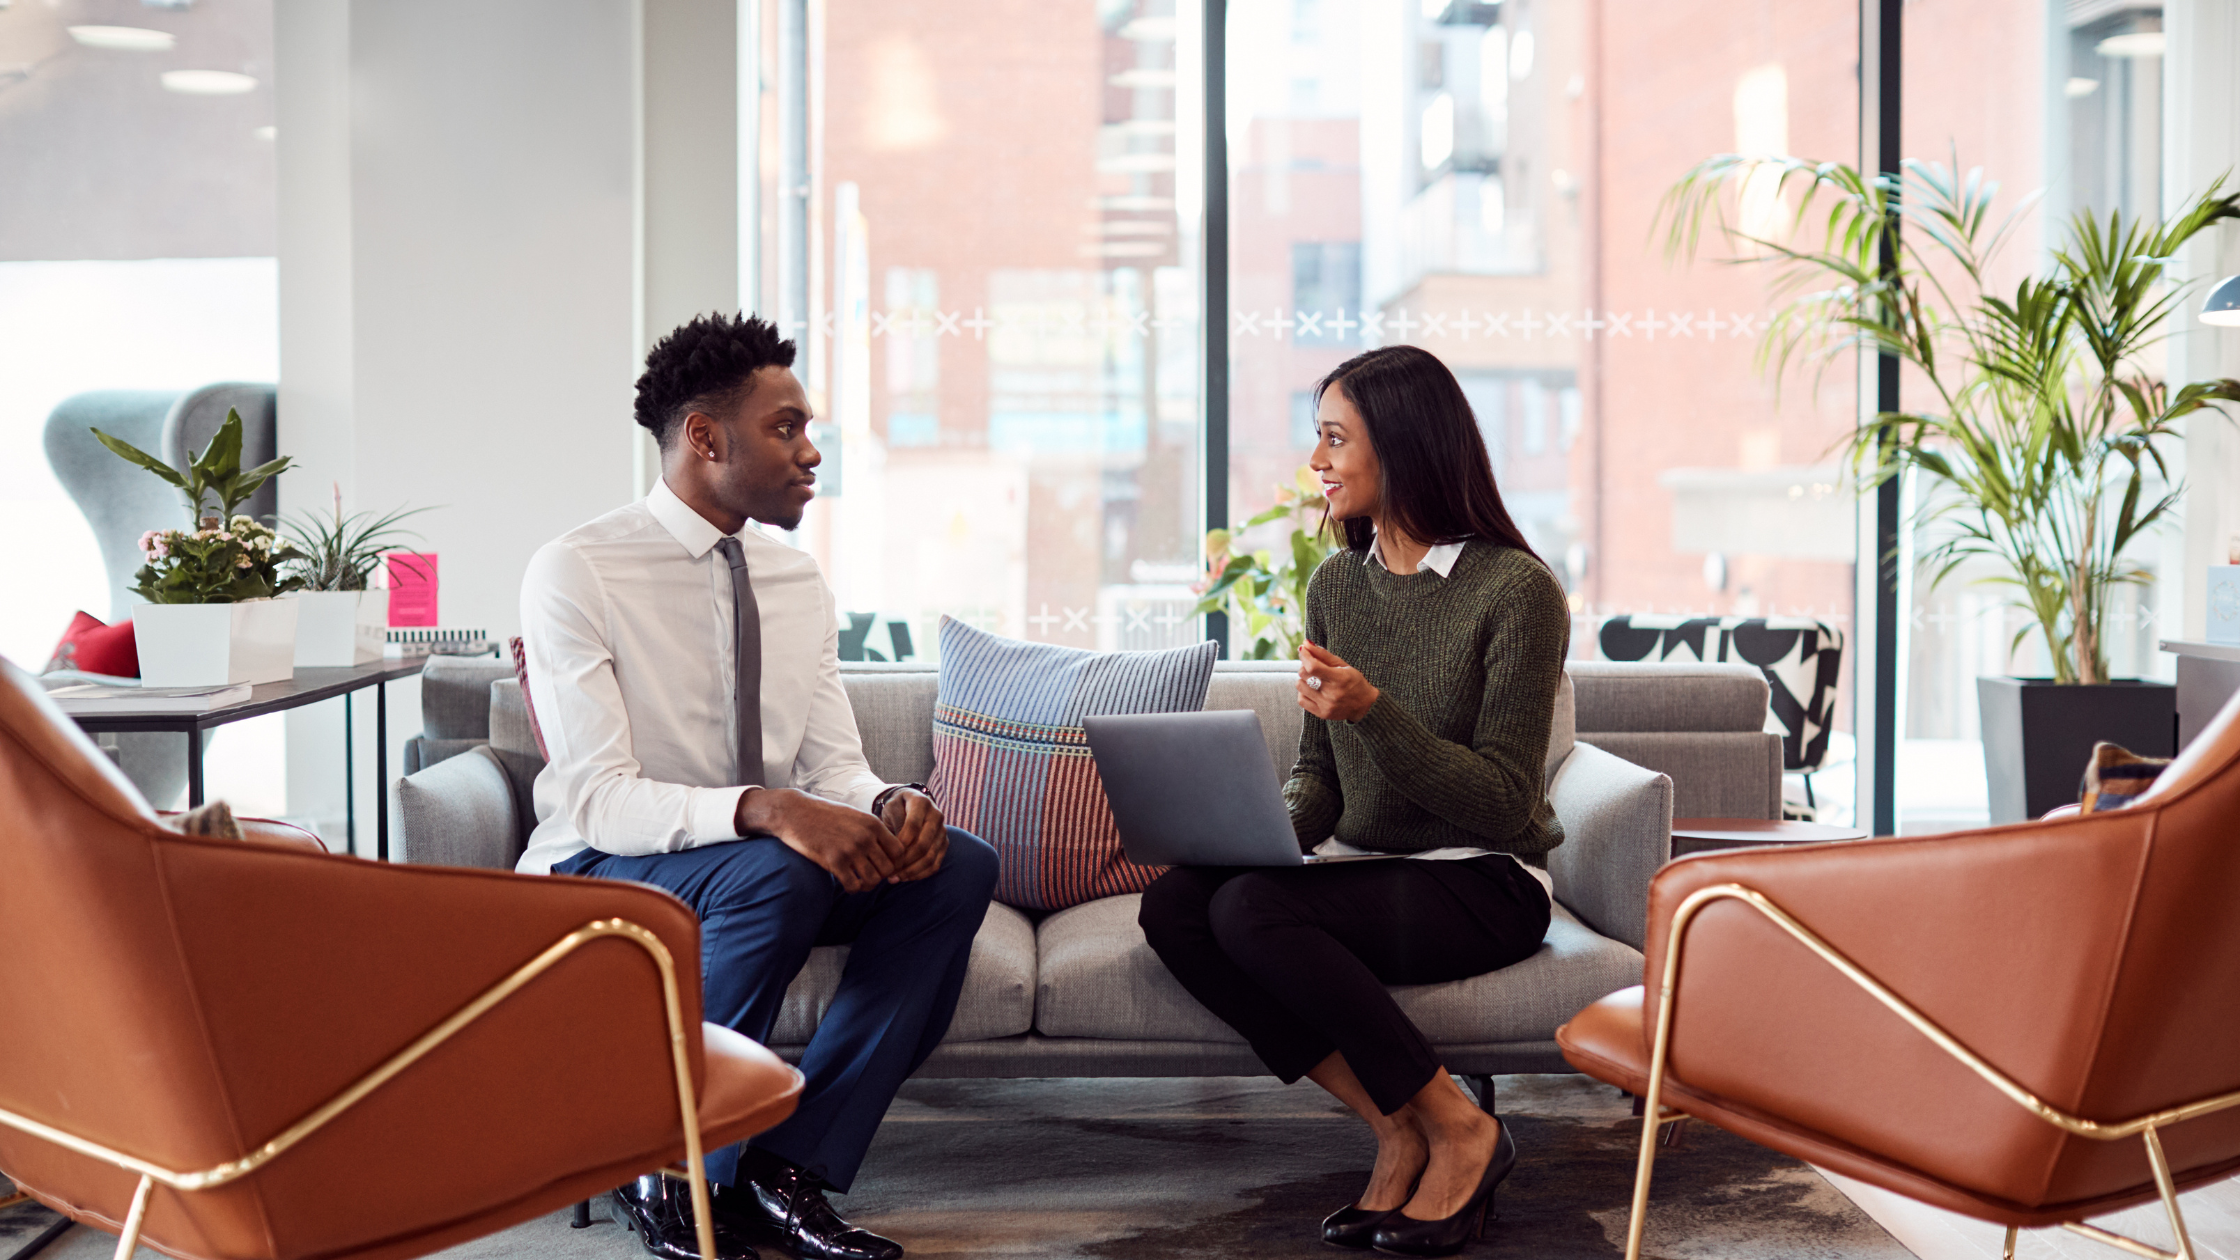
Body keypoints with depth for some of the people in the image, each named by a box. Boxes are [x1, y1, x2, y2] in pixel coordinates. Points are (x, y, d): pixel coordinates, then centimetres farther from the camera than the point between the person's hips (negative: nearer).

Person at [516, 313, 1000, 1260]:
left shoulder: (798, 580, 6)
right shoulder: (575, 574, -14)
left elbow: (833, 764, 5)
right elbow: (599, 801, -22)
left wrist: (889, 803, -20)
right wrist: (765, 809, -38)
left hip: (766, 864, 7)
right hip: (603, 877, -6)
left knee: (958, 866, -17)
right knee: (778, 875, -36)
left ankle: (789, 1166, -14)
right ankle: (667, 1175, -16)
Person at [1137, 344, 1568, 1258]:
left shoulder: (1515, 589, -11)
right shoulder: (1337, 585, 9)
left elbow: (1504, 805, -14)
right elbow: (1319, 779, 12)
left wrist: (1374, 711, -25)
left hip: (1481, 883, -6)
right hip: (1360, 868, 7)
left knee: (1250, 908, -29)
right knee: (1172, 904, -21)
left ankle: (1456, 1131, -14)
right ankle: (1399, 1126, -14)